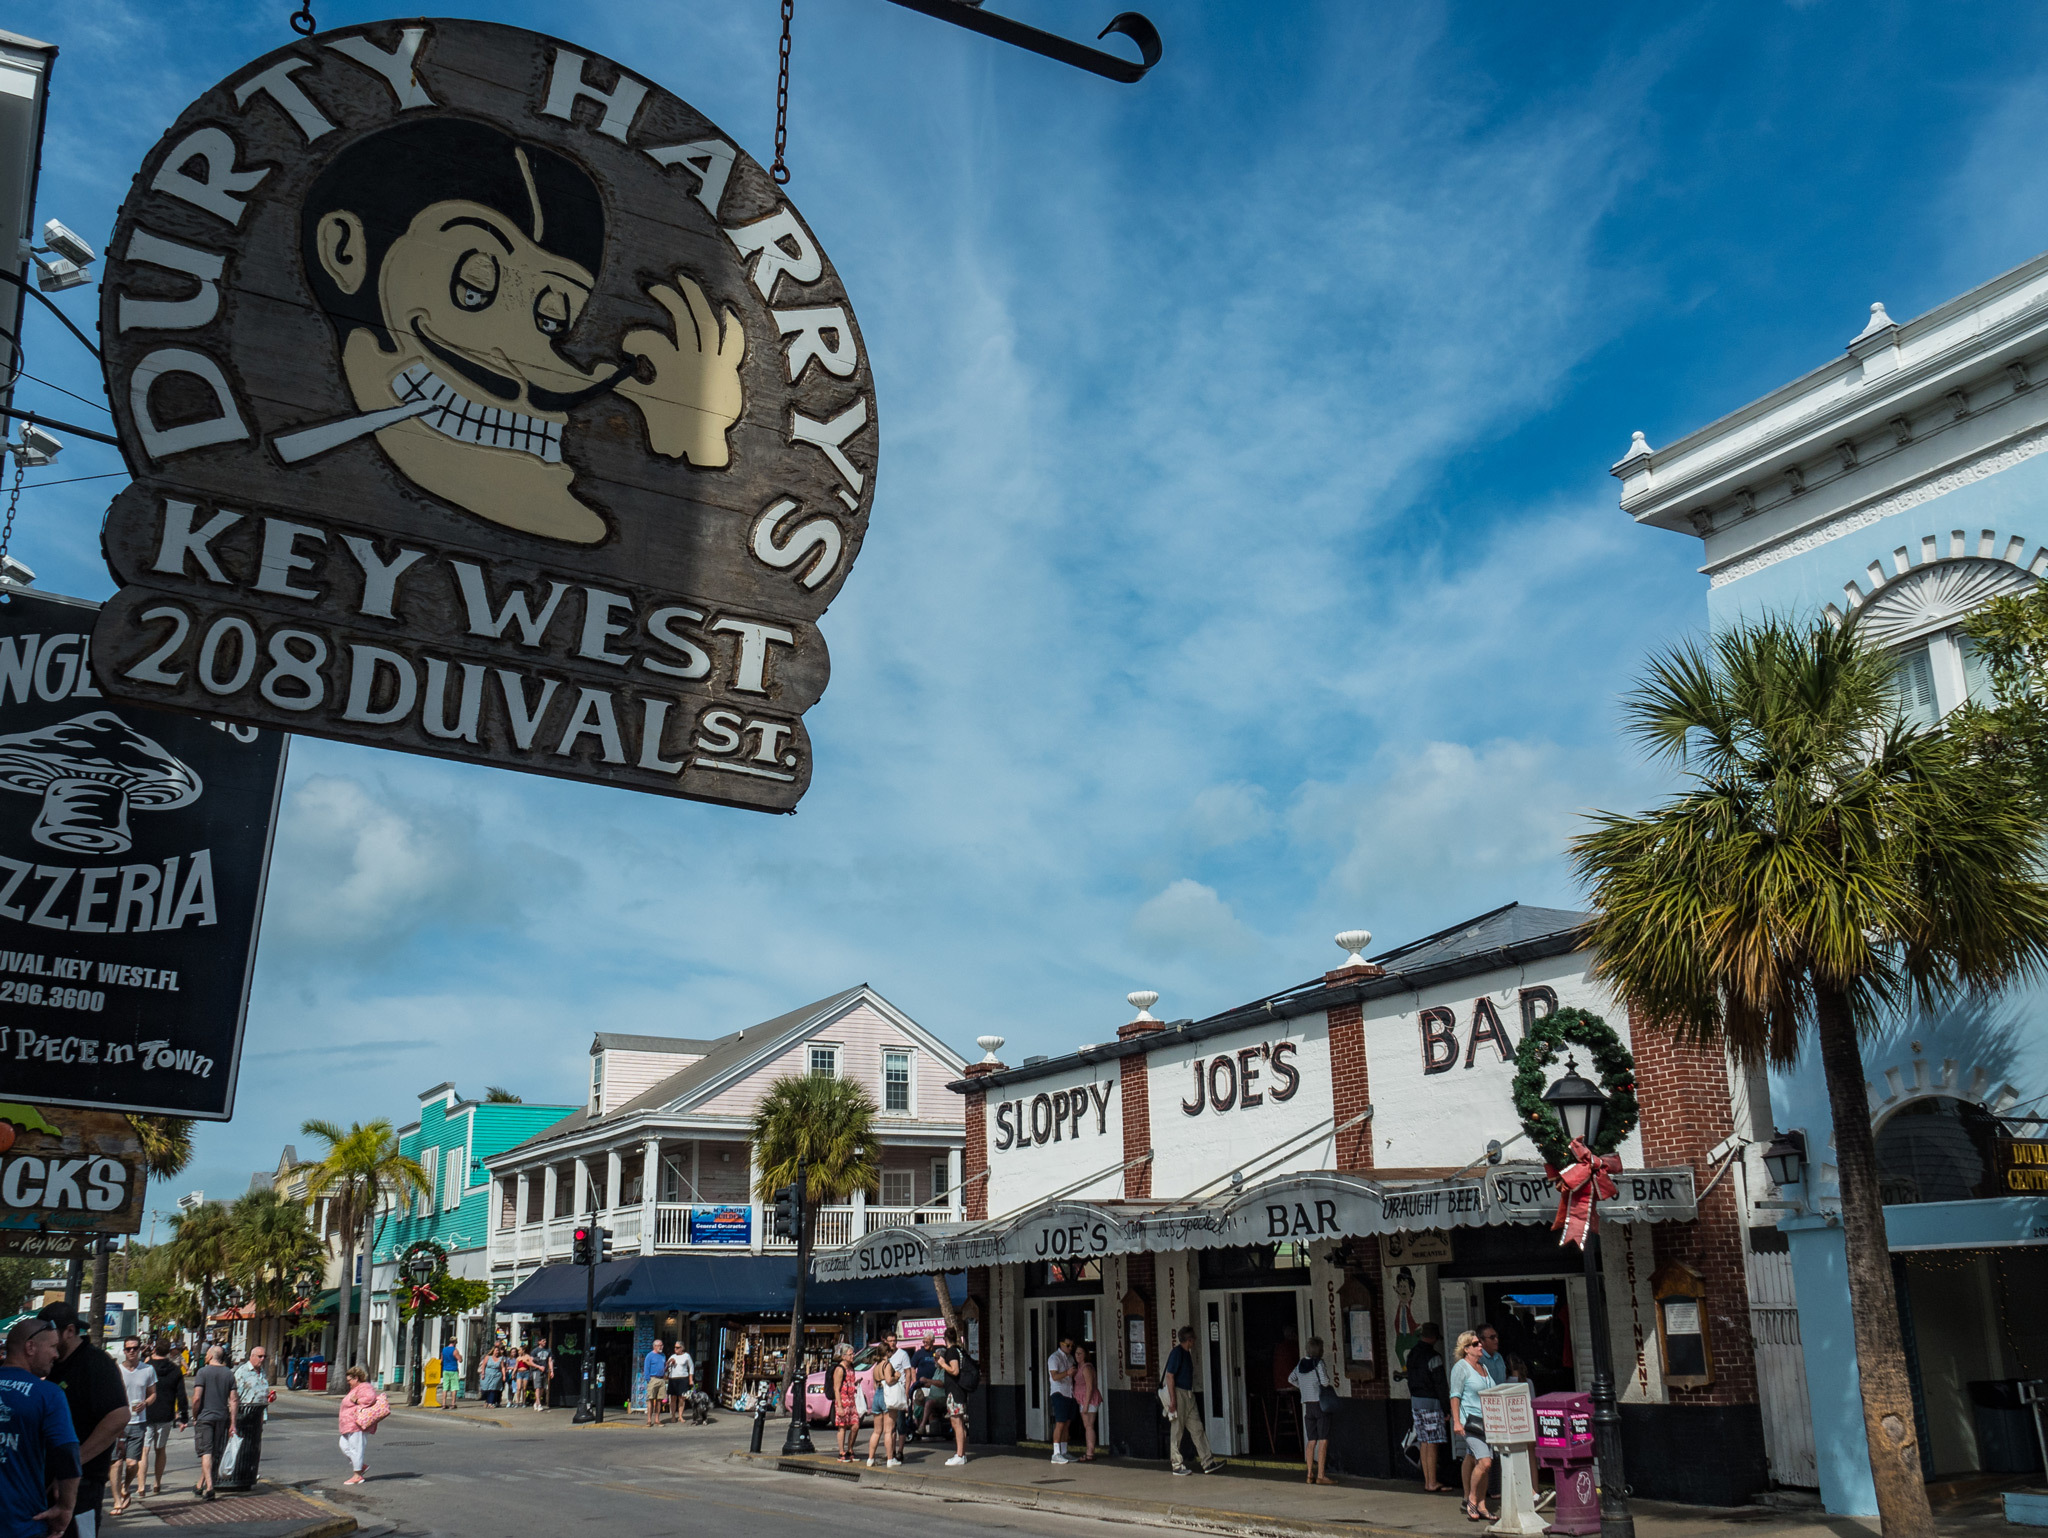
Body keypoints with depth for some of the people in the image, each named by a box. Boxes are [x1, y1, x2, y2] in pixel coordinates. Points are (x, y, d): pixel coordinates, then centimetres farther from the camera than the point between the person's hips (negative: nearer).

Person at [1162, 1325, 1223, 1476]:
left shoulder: (1187, 1353, 14)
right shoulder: (1176, 1353, -15)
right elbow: (1170, 1375, -18)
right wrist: (1173, 1399, -20)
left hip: (1189, 1394, 9)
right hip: (1179, 1394, -9)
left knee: (1197, 1428, 7)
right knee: (1177, 1431, 0)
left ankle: (1207, 1463, 8)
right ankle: (1177, 1465, 7)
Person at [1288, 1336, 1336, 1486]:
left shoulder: (1301, 1363, 10)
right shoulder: (1319, 1363, -10)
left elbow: (1291, 1379, 22)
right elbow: (1325, 1382, -19)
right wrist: (1333, 1382, 2)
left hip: (1307, 1405, 6)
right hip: (1321, 1403, -6)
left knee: (1311, 1441, 10)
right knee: (1323, 1441, -5)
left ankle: (1310, 1474, 11)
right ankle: (1321, 1475, -9)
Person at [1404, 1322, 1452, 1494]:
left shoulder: (1412, 1353, 11)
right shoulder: (1433, 1356, -14)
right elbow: (1440, 1383, -14)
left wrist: (1412, 1397, 18)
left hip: (1415, 1400, 8)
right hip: (1430, 1402, -8)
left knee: (1424, 1442, 12)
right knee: (1432, 1444, -4)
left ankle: (1427, 1480, 16)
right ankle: (1432, 1483, -3)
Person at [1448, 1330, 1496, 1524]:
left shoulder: (1483, 1366, 16)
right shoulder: (1460, 1367, -8)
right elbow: (1455, 1396, -11)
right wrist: (1457, 1421, -18)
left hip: (1486, 1421, 8)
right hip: (1470, 1420, -8)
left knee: (1482, 1463, 5)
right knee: (1484, 1462, -17)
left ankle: (1481, 1506, 12)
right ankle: (1471, 1500, 0)